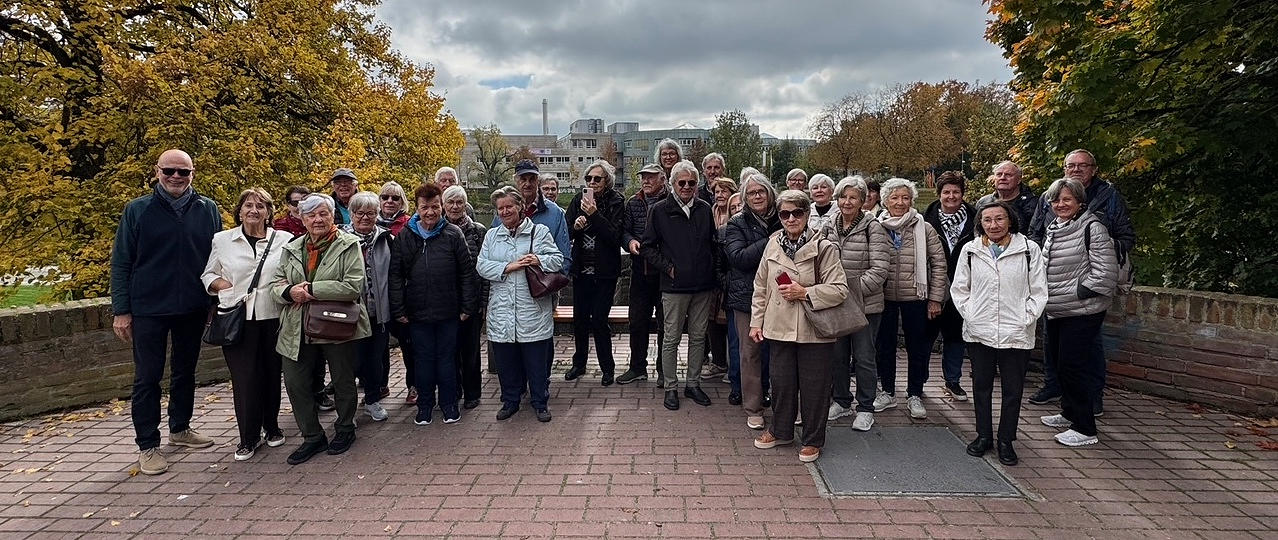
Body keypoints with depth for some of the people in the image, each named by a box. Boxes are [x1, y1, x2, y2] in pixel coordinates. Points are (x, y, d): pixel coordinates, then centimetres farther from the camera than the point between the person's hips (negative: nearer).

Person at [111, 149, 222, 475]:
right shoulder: (137, 210, -3)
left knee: (185, 372, 16)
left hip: (193, 309, 3)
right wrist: (121, 310, -5)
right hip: (149, 310, -2)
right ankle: (147, 445, 15)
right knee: (147, 377, 4)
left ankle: (180, 429, 33)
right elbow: (120, 262, -1)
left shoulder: (208, 210, 2)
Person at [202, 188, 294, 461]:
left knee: (272, 375, 10)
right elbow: (207, 275, 12)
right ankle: (248, 437, 13)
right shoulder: (222, 240, 6)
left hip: (273, 318, 0)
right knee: (244, 379, -1)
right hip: (238, 319, 0)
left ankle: (272, 426, 30)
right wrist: (222, 284, -5)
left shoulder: (284, 240, 3)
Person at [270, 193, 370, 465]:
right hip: (298, 330, 5)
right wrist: (290, 292, -14)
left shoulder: (349, 245, -7)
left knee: (343, 382, 10)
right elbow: (276, 284, 10)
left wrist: (311, 289, -19)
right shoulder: (291, 248, 11)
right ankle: (312, 437, 21)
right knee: (295, 382, 5)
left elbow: (353, 286, -17)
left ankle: (345, 430, 32)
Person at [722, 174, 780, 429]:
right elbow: (738, 257, -15)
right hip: (747, 296, -2)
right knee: (750, 352, 4)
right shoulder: (736, 224, 0)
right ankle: (753, 408, 15)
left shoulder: (781, 221, 7)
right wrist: (770, 242, -18)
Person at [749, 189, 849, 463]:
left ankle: (813, 440, 24)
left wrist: (804, 292, -19)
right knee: (781, 382, 15)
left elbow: (839, 289, -12)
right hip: (779, 328, 4)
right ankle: (781, 431, 35)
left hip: (814, 331, -4)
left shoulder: (824, 248, -8)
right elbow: (760, 287, 12)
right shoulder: (773, 244, 5)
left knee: (813, 386, 7)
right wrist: (756, 322, 10)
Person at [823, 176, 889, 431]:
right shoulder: (829, 227, 6)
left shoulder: (873, 228, -9)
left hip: (865, 304, -5)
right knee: (837, 355, 15)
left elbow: (879, 270, -14)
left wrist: (853, 290, -20)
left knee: (864, 357, 5)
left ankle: (865, 408, 20)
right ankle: (841, 401, 32)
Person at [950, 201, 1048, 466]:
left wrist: (1025, 320, -7)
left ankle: (1006, 441, 23)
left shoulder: (1029, 250, -2)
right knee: (981, 386, 13)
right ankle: (983, 436, 29)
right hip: (979, 332, 2)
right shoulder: (970, 250, 3)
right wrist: (969, 315, -1)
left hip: (1016, 335, -1)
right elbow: (958, 288, 9)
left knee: (1013, 390, 7)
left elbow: (1039, 292, 1)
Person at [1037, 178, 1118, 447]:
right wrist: (1043, 294, 11)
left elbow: (1105, 273, -18)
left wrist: (1076, 292, -17)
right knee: (1060, 362, 17)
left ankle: (1085, 429, 4)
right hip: (1056, 311, 8)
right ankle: (1069, 413, 35)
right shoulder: (1053, 229, 12)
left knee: (1071, 365, -7)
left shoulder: (1092, 229, -13)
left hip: (1082, 313, -8)